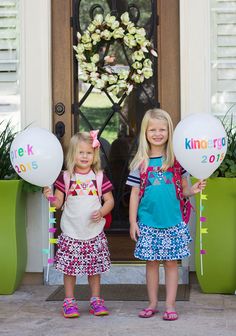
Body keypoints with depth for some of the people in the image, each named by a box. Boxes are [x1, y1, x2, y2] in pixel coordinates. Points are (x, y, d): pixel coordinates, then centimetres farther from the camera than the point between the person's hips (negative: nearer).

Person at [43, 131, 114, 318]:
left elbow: (110, 200, 6)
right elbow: (58, 203, 0)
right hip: (71, 232, -1)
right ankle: (69, 302, 16)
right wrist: (50, 197, -20)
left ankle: (96, 300, 22)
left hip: (94, 232, 1)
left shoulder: (99, 177, 2)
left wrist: (102, 212, -13)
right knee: (69, 267, 3)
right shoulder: (65, 177, 0)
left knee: (95, 268, 8)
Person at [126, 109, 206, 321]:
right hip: (148, 222, 1)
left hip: (172, 221, 0)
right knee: (151, 262, 9)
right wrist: (133, 222, -1)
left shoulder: (176, 160, 0)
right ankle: (153, 304, 20)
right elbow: (135, 194, 3)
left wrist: (194, 190, -16)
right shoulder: (140, 162, 0)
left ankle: (170, 305, 12)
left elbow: (183, 189, 6)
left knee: (171, 262, 5)